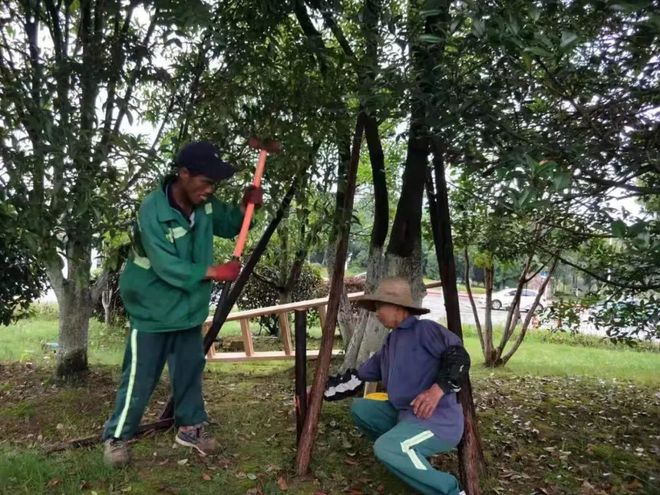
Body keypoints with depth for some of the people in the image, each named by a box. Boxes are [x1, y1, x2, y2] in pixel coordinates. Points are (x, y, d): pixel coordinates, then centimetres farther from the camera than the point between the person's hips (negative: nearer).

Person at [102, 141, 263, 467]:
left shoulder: (205, 204, -7)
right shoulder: (153, 210, -26)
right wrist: (213, 272, -24)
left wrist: (246, 206, -10)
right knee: (140, 378, 4)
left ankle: (190, 427, 34)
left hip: (189, 307, 6)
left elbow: (229, 226, 10)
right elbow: (167, 267, -30)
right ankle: (116, 437, 24)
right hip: (152, 309, -6)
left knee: (190, 370, 17)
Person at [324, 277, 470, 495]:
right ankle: (402, 452, 11)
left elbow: (458, 355, -18)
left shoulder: (423, 329, -8)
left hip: (439, 420, -9)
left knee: (385, 448, -29)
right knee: (359, 408, 9)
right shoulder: (389, 345, 16)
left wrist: (437, 389, -29)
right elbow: (357, 378, 19)